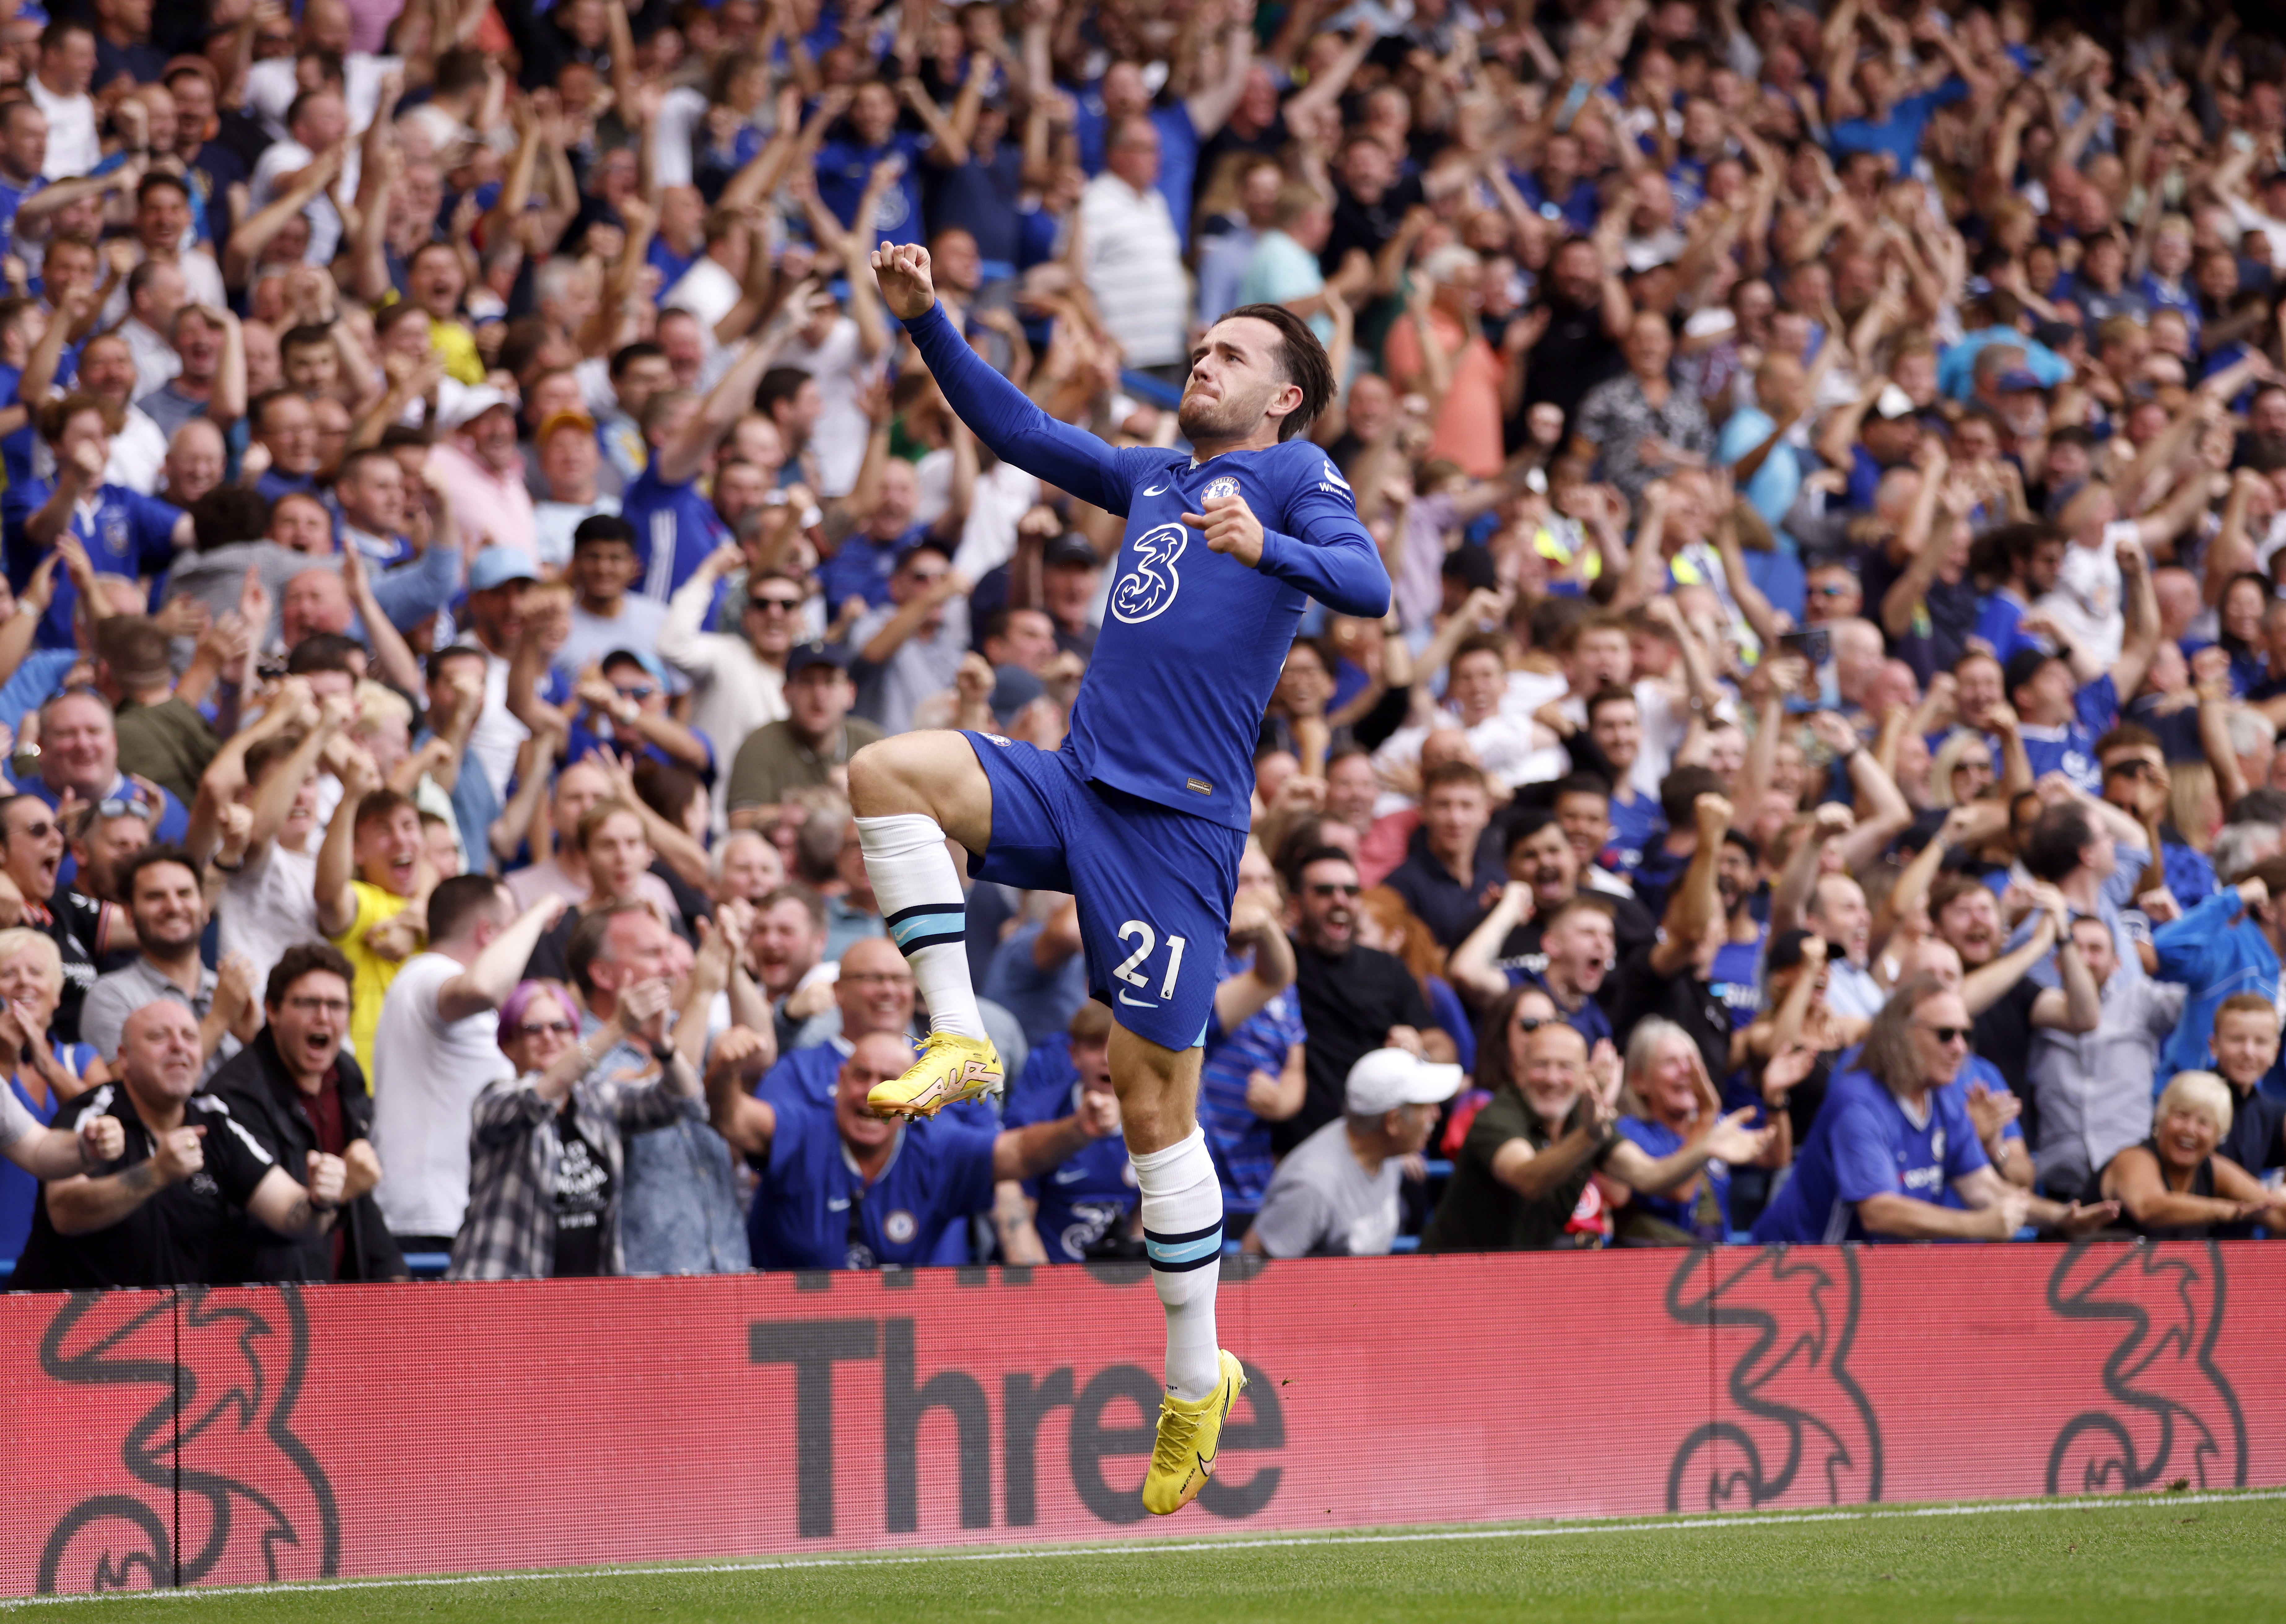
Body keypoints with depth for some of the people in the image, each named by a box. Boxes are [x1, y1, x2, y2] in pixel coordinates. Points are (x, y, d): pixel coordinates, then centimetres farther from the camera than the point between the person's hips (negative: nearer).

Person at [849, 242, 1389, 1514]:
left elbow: (1369, 586, -15)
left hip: (1179, 822, -6)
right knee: (891, 772, -18)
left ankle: (1199, 1381, 7)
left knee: (1156, 1100, -5)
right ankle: (961, 1042, -12)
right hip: (1075, 787, 6)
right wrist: (928, 321, 14)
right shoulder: (1155, 480, 22)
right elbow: (1018, 429, 27)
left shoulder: (1296, 478, 2)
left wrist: (1265, 550, -33)